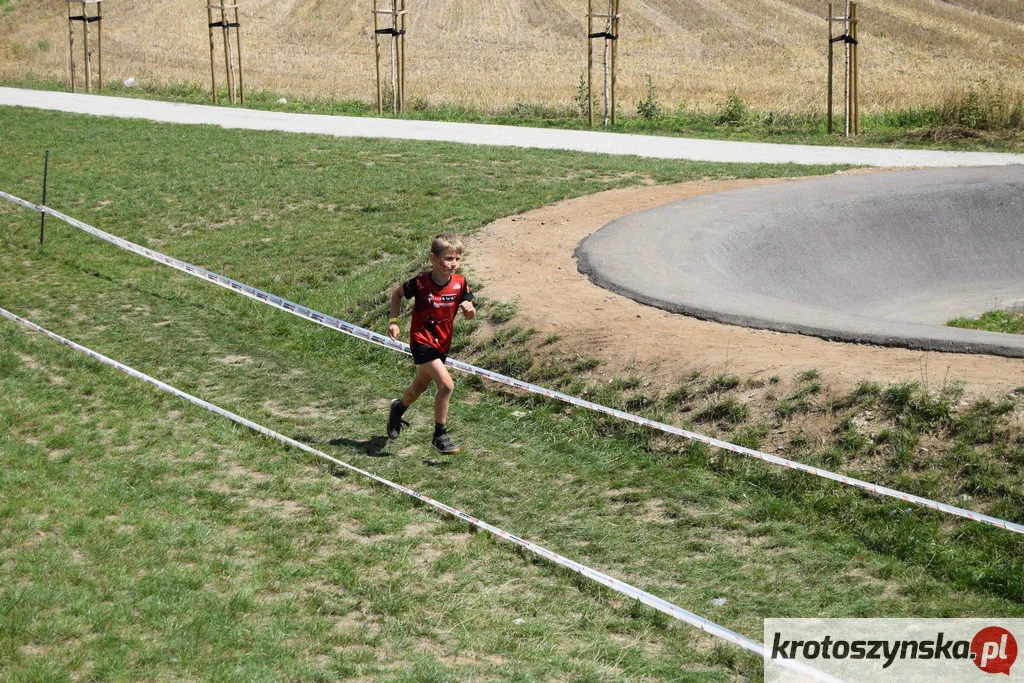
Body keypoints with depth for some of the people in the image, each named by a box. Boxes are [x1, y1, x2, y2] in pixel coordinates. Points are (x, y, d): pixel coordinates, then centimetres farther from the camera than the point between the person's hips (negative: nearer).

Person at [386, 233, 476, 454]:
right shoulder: (421, 283, -20)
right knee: (446, 384, -19)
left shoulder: (460, 284, -10)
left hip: (442, 343, 6)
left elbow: (470, 316, -1)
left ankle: (398, 408, 55)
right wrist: (394, 321, -7)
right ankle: (440, 435, -5)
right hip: (422, 341, -6)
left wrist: (469, 308, -24)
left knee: (420, 386, 24)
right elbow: (397, 293, -1)